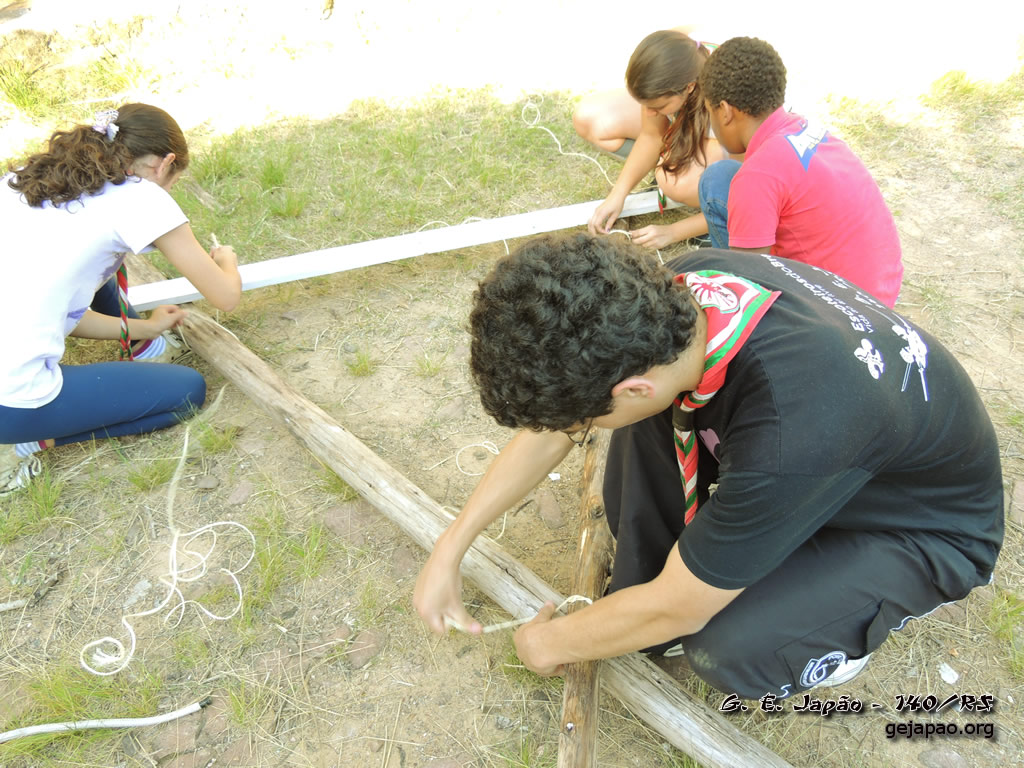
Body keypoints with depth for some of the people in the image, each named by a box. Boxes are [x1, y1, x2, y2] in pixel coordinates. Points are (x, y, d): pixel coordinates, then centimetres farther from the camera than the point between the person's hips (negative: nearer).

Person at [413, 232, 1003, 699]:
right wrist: (448, 551, -4)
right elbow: (551, 429, -9)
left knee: (727, 647, -27)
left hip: (929, 527, -5)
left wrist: (550, 642, -8)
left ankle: (842, 637, 7)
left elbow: (672, 609, -28)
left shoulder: (791, 437, -44)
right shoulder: (667, 292, -23)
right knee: (647, 426, -14)